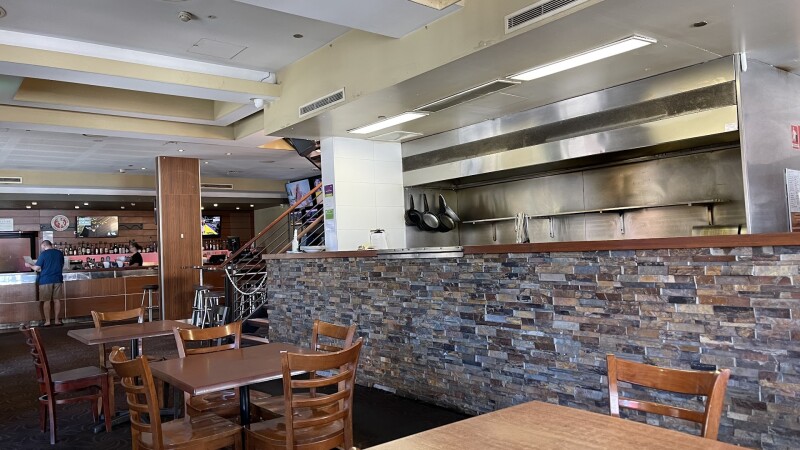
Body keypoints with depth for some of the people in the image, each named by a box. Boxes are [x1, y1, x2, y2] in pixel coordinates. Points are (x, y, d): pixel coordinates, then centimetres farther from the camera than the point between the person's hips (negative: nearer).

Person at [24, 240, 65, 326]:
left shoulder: (43, 254, -8)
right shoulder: (60, 253, 6)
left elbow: (37, 268, -6)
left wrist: (29, 265, 12)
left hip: (46, 280, -3)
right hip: (57, 279, 4)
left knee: (46, 301, 4)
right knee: (57, 300, 7)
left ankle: (47, 321, 7)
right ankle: (57, 320, 10)